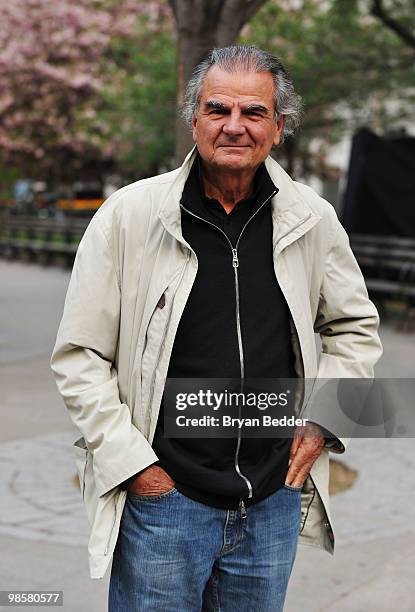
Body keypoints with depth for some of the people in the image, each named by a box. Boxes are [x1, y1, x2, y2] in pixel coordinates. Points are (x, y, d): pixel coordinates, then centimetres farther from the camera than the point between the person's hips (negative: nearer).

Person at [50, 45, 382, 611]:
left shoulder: (312, 220, 1)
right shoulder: (129, 215, -8)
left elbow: (357, 327, 16)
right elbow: (79, 356, -5)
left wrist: (323, 420, 4)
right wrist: (129, 461, -9)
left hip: (274, 501, 3)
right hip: (162, 497, -3)